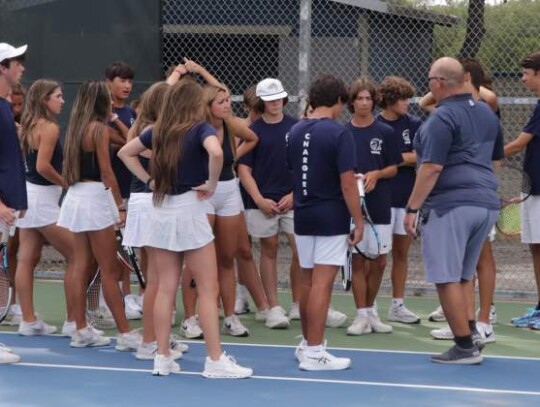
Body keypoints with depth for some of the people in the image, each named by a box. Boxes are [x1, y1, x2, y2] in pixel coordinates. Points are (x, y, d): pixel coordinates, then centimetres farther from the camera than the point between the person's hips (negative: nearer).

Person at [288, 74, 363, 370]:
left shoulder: (295, 132, 6)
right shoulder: (339, 134, -14)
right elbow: (347, 183, -16)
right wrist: (358, 220, -9)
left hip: (303, 216, 7)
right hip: (331, 218, -7)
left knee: (308, 281, 16)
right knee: (322, 283, -5)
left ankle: (307, 344, 27)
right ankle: (314, 353, -3)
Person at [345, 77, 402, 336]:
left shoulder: (385, 133, 2)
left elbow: (393, 169, 5)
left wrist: (376, 174, -14)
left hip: (379, 205, 1)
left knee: (379, 262, 5)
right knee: (358, 261, 0)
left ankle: (370, 310, 22)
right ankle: (362, 315, 7)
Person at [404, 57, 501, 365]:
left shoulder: (443, 118, -11)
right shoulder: (487, 114, 14)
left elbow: (432, 168, -17)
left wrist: (412, 208, -14)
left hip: (450, 205, -8)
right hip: (487, 203, 8)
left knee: (448, 279, -3)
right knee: (464, 276, 17)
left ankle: (465, 347, -3)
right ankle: (470, 334, 12)